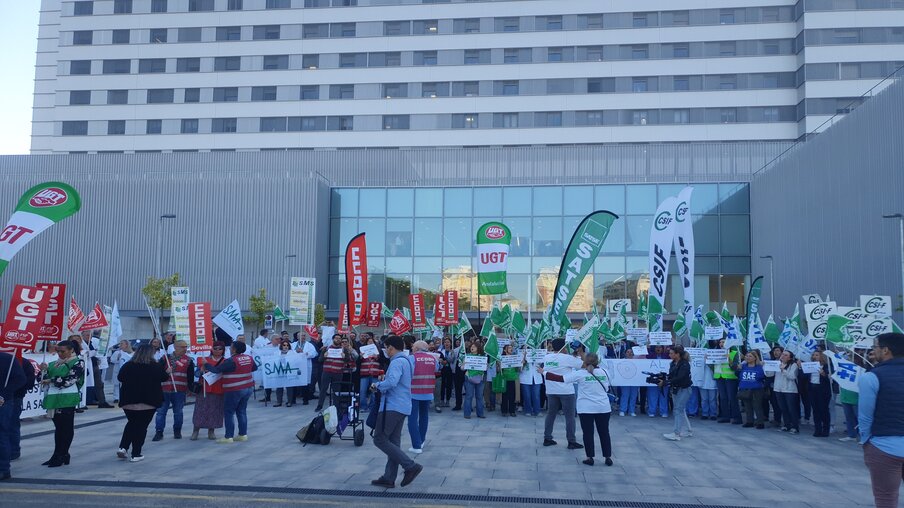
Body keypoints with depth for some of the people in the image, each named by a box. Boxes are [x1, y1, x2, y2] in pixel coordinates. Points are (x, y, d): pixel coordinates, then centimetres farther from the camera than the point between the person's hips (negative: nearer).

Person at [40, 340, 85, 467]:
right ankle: (57, 455, 17)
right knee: (58, 426, 12)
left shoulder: (78, 362, -3)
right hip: (54, 398, 7)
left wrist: (51, 381, -9)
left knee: (67, 427, -2)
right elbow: (46, 378, 17)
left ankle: (62, 455, 2)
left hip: (67, 399, -7)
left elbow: (69, 380, -14)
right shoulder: (56, 363, 18)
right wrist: (44, 370, -2)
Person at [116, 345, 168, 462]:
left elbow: (119, 378, 9)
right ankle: (136, 454, 5)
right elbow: (165, 378, 6)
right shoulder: (156, 366, -9)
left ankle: (123, 447, 10)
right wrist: (167, 372, 28)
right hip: (149, 403, -3)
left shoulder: (128, 365, -4)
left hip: (128, 402, 3)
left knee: (131, 423, 23)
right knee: (142, 426, 5)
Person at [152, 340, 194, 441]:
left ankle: (177, 431, 23)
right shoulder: (165, 358, 2)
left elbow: (191, 376, 7)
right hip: (164, 390, 0)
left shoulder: (188, 360, 4)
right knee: (161, 411, 1)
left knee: (178, 412, 10)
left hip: (180, 391, 0)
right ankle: (159, 432, 7)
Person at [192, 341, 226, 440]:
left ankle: (211, 431, 17)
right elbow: (196, 373, 6)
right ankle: (196, 430, 11)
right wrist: (201, 370, -15)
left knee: (215, 411, 4)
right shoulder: (203, 360, 6)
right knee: (200, 410, 1)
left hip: (218, 390, 0)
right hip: (204, 389, 0)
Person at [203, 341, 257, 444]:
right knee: (242, 411, 15)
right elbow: (254, 367, 19)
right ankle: (243, 435, 18)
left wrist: (206, 365, -2)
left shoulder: (232, 361, -18)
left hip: (234, 390, -7)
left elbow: (216, 370, -16)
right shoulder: (249, 358, 2)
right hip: (248, 388, 7)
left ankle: (228, 437, 2)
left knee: (229, 413, 2)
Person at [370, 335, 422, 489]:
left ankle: (411, 466, -9)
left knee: (380, 439, -5)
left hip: (393, 407, -10)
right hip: (401, 407, 10)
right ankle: (389, 478, 14)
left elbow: (391, 382, -30)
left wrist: (378, 385, -13)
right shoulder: (405, 360, 17)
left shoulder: (397, 362, -15)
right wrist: (384, 381, 10)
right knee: (393, 442, 11)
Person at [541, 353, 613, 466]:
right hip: (604, 408, 3)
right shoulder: (603, 372, -1)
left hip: (586, 409, -3)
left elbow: (560, 378, -9)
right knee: (604, 433, 12)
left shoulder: (580, 374, -9)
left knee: (588, 433, 7)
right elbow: (607, 389, 11)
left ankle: (590, 458, 10)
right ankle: (608, 457, 14)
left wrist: (544, 373, -1)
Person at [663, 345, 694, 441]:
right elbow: (671, 376, 4)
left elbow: (678, 378, -28)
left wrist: (665, 383, -30)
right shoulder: (673, 363, 4)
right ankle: (687, 431, 26)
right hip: (675, 389, 8)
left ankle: (676, 434, -10)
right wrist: (663, 379, -15)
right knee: (681, 410, 14)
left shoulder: (685, 364, -19)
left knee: (678, 410, -10)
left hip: (684, 389, -8)